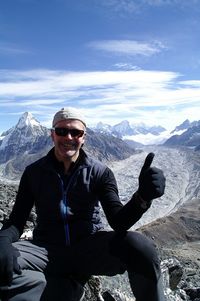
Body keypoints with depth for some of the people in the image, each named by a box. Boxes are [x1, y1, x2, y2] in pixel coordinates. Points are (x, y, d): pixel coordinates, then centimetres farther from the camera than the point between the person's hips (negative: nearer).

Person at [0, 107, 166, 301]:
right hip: (47, 249, 1)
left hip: (90, 247, 0)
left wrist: (142, 197, -33)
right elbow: (16, 220, 2)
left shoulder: (100, 173, -2)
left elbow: (118, 222, -11)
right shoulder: (34, 172, 2)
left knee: (139, 246, -29)